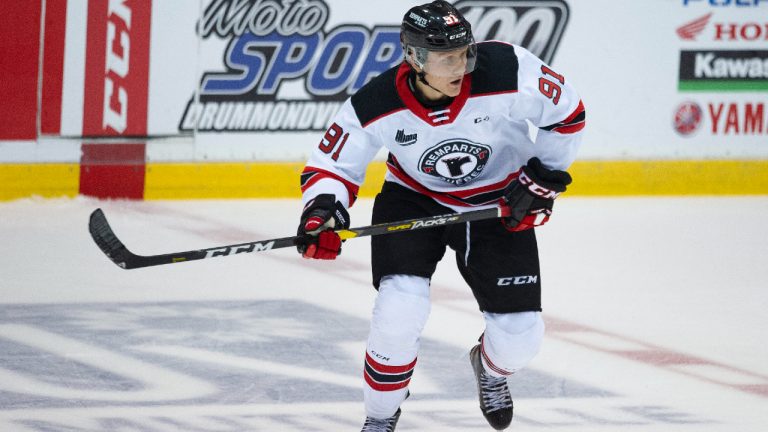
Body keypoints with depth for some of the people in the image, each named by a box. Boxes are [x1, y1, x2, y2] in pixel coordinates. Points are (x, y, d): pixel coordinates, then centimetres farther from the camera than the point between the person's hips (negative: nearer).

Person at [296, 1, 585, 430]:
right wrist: (322, 210, -31)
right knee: (400, 308, -24)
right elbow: (333, 164, -11)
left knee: (519, 338, -1)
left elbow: (566, 113, -11)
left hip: (498, 204, 1)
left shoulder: (507, 71, -29)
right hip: (414, 199, -1)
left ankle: (490, 367, 40)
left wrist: (542, 179, -8)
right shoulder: (377, 105, -26)